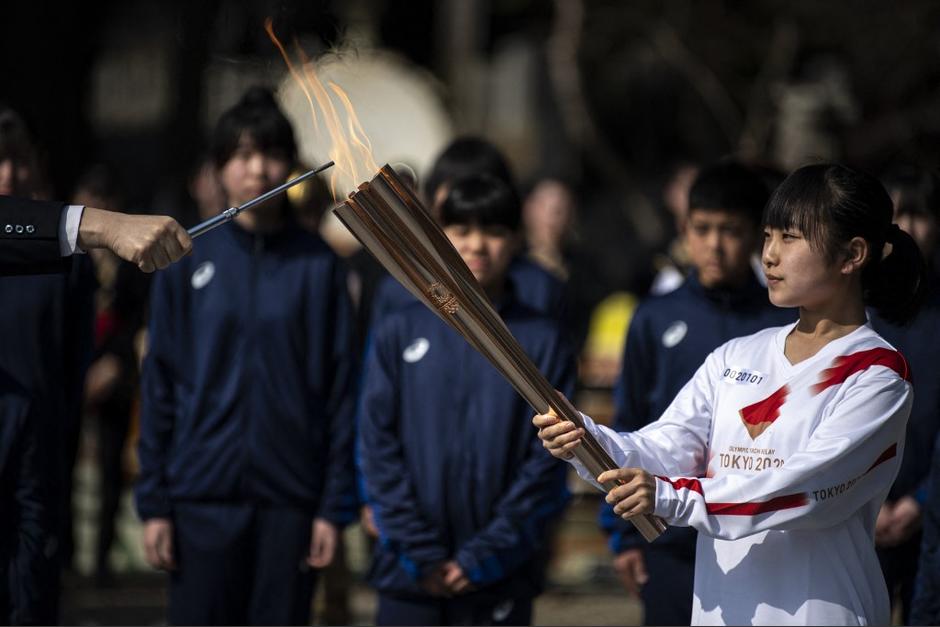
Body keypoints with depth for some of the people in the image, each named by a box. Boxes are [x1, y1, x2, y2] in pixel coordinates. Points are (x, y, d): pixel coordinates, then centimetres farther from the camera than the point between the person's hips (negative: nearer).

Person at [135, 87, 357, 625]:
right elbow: (159, 385, 5)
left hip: (290, 499, 0)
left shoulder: (318, 265, 3)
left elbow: (340, 390, 3)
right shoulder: (188, 260, 4)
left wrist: (336, 505, -2)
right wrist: (153, 500, 0)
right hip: (204, 495, 0)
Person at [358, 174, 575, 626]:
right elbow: (378, 448, 0)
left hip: (502, 580, -1)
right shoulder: (398, 334, 5)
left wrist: (484, 556, -10)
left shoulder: (541, 341, 2)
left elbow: (548, 462, -3)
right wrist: (421, 554, -8)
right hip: (407, 577, 1)